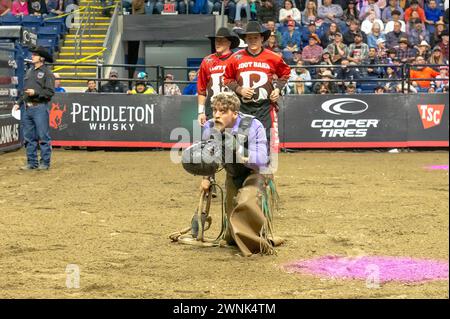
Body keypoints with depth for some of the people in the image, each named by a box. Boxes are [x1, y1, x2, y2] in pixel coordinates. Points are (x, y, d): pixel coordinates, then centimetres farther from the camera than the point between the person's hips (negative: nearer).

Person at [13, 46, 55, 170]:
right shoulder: (29, 71, 16)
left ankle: (45, 163, 2)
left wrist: (35, 92, -19)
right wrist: (19, 103, 14)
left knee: (43, 136, -3)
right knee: (29, 137, 9)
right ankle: (32, 162, 15)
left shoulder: (47, 73, -4)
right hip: (26, 108, 7)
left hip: (39, 108, -7)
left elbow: (50, 92, -11)